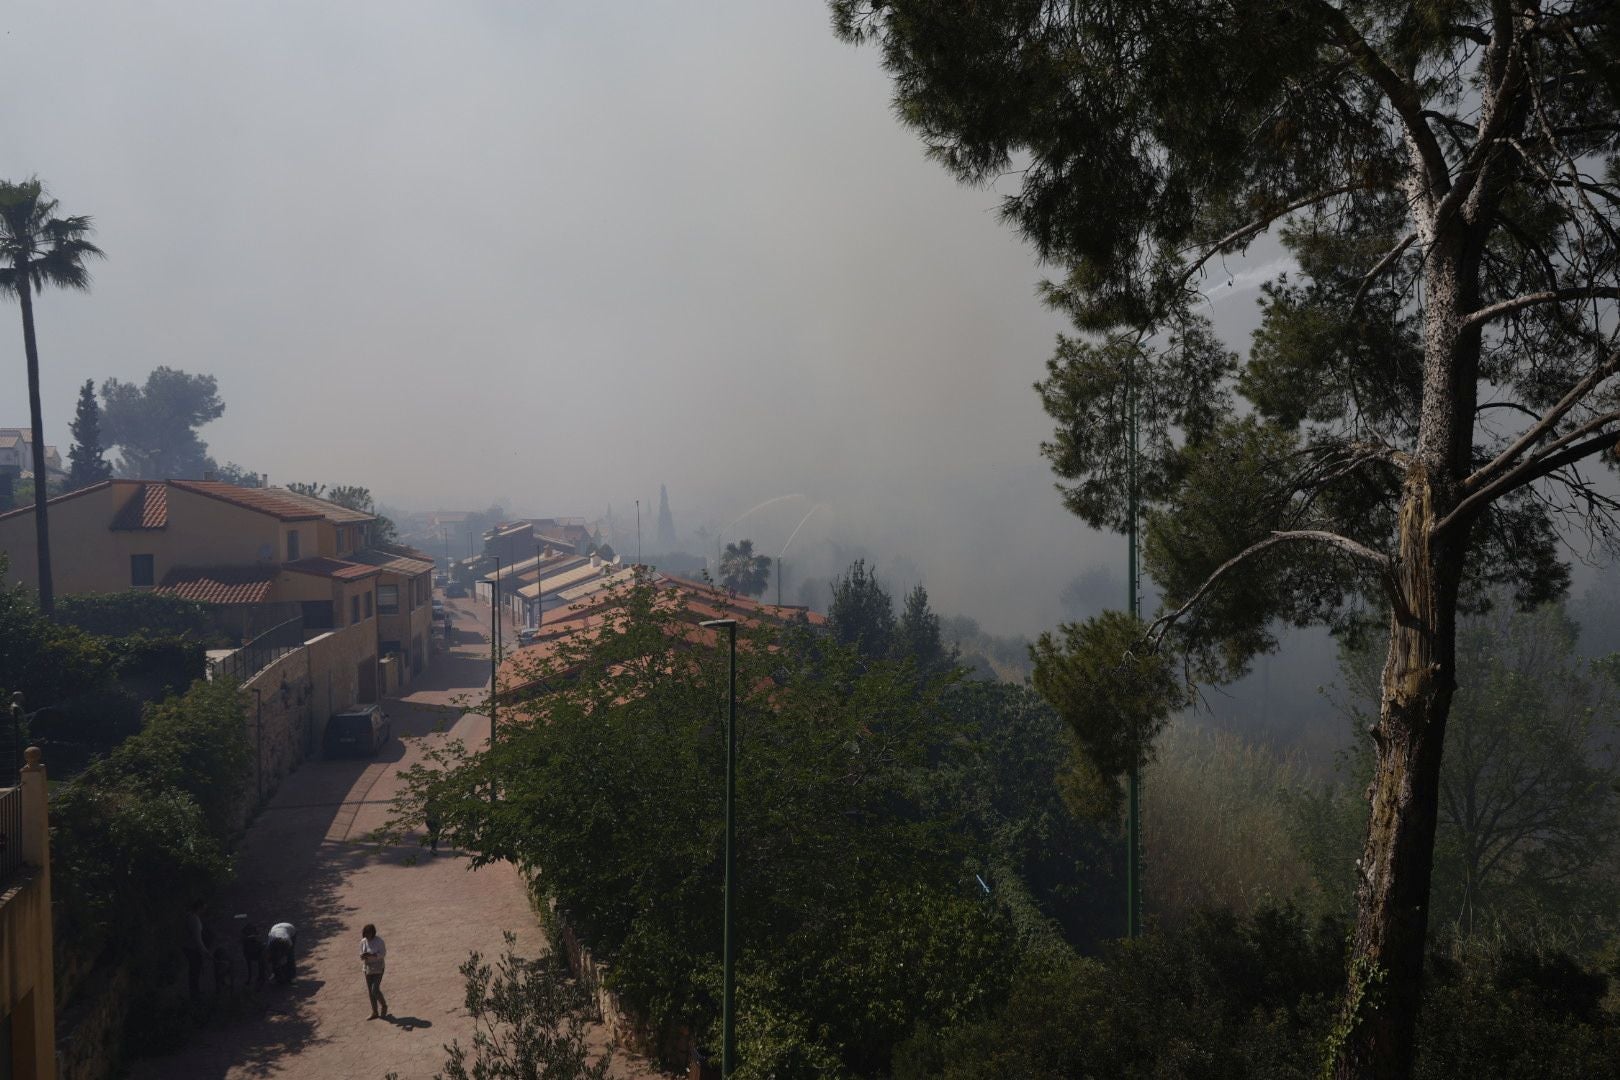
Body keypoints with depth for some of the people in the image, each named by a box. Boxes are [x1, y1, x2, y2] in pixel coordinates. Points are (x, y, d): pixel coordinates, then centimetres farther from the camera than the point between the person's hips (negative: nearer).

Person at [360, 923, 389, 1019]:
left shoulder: (379, 941, -18)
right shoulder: (363, 942, -1)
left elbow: (383, 954, -17)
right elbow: (362, 955, 7)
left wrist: (370, 955, -31)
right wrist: (362, 957, -18)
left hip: (378, 968, -6)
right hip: (368, 968, 6)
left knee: (375, 990, -11)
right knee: (370, 991, 8)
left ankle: (384, 1005, 17)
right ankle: (375, 1013, 21)